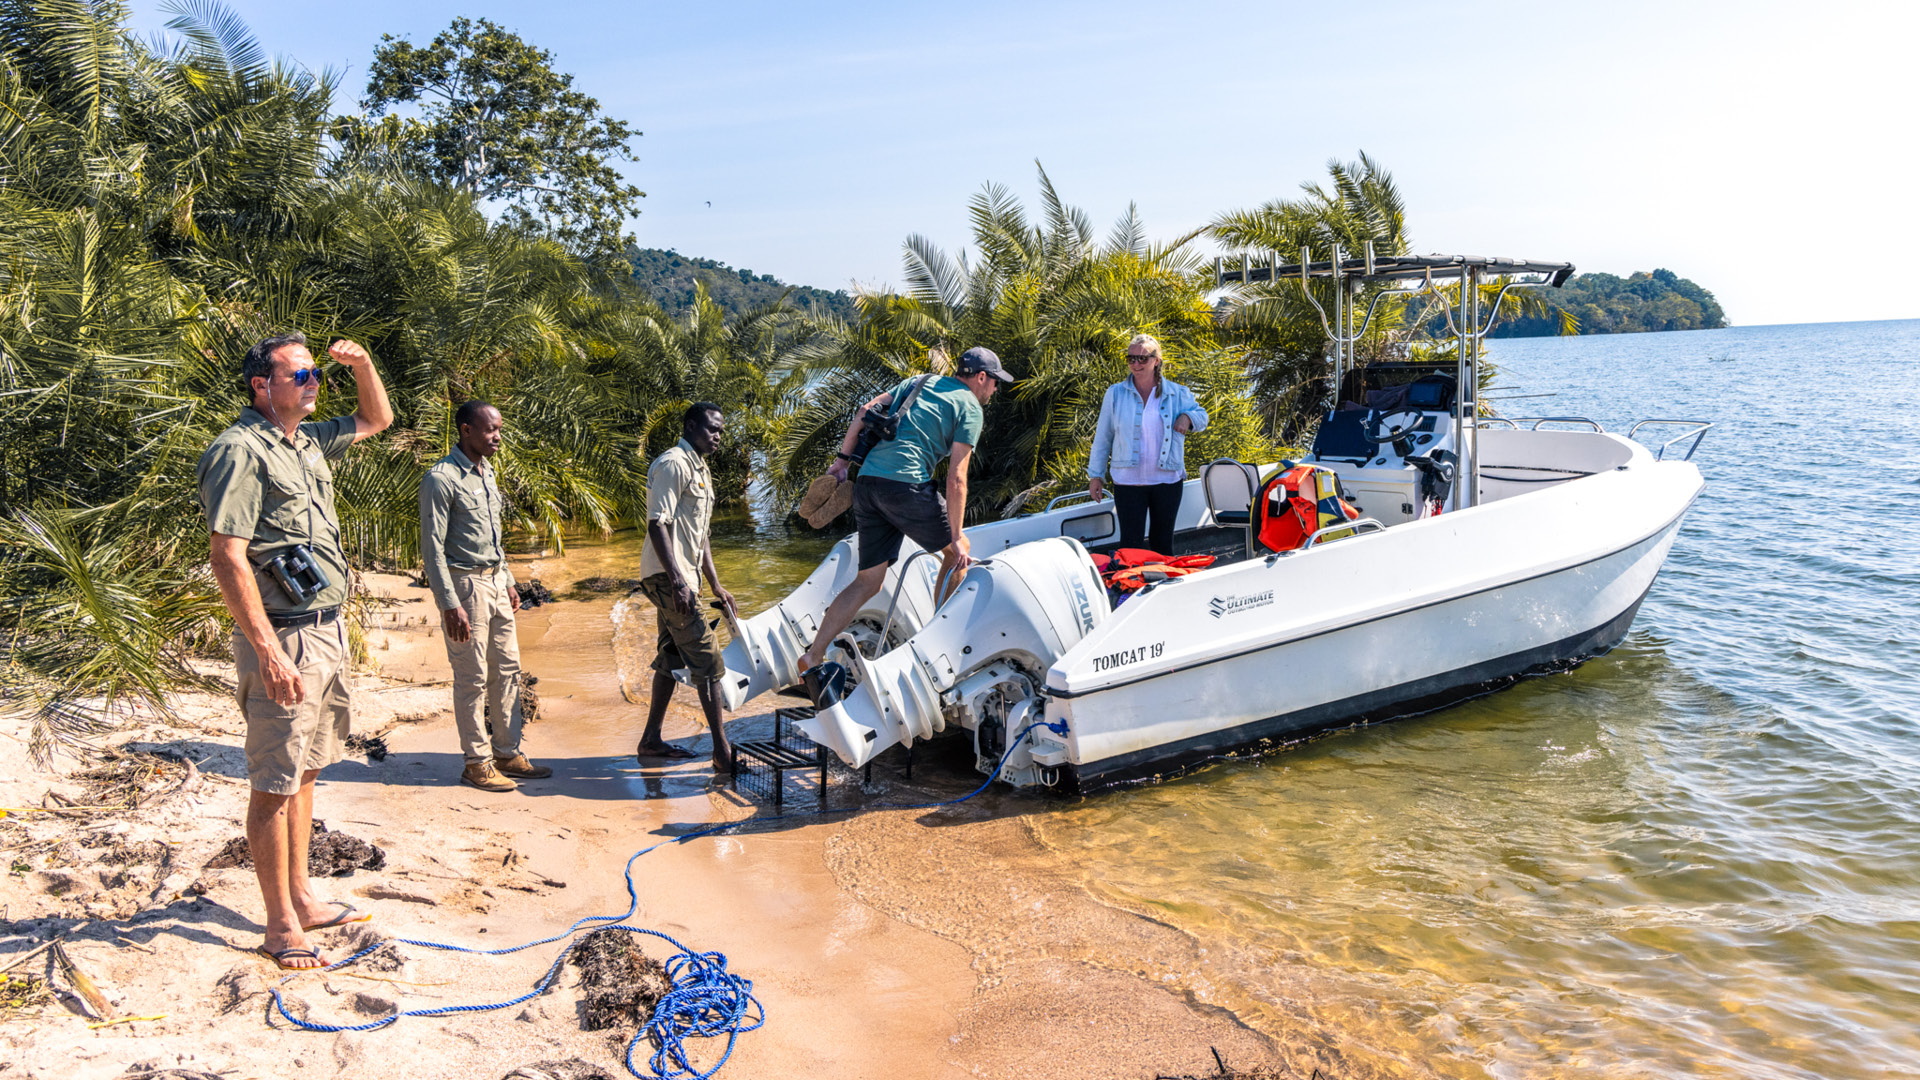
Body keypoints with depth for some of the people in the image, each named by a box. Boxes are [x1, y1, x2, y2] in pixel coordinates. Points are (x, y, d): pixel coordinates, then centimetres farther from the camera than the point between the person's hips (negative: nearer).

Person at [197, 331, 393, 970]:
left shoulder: (309, 440, 12)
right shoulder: (241, 451, -14)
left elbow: (377, 418, 31)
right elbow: (228, 559, -20)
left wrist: (362, 364, 10)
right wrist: (268, 651, -25)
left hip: (328, 630, 9)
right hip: (284, 638, -9)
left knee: (303, 772, 17)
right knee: (274, 783, 0)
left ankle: (301, 899, 29)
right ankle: (281, 925, 10)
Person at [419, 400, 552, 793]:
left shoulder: (486, 473, 13)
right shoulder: (442, 478, -14)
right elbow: (432, 547, -16)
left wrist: (508, 581, 21)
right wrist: (450, 604, -20)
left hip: (495, 582, 9)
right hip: (465, 584, -8)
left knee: (508, 670, 11)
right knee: (472, 679, -1)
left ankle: (508, 754, 20)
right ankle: (476, 763, 9)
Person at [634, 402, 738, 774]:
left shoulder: (700, 470, 20)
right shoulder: (673, 464, -12)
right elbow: (657, 524, -20)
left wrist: (716, 586, 21)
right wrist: (677, 581, -27)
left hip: (681, 577, 10)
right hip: (667, 576, -10)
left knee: (672, 657, 14)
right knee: (707, 658, -10)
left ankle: (651, 741, 23)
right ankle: (723, 753, -9)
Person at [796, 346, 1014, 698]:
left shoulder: (919, 382, 25)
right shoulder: (970, 407, 6)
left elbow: (866, 411, 13)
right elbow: (956, 478, -2)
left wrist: (842, 460, 14)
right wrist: (957, 538, -1)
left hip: (866, 481, 7)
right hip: (906, 483, -6)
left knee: (868, 580, 10)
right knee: (956, 551, 16)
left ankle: (812, 658, 5)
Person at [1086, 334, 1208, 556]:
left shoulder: (1176, 393, 3)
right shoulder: (1115, 394, 2)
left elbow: (1201, 416, 16)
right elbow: (1103, 437, 6)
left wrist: (1187, 417, -9)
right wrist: (1095, 475, 6)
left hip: (1168, 480, 1)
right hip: (1128, 482, -1)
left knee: (1163, 542, 12)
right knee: (1131, 544, -4)